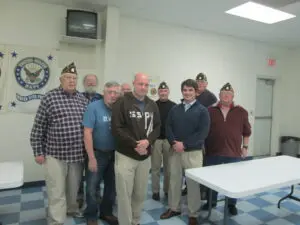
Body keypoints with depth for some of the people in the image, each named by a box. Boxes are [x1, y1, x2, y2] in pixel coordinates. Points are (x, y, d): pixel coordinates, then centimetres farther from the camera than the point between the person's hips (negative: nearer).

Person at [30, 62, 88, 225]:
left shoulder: (83, 99, 6)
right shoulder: (49, 97, -5)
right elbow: (38, 127, -3)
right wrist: (38, 151, -4)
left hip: (77, 154, 4)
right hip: (55, 154, -4)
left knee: (74, 189, 19)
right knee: (56, 192, 3)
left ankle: (72, 210, 43)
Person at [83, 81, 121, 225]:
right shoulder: (93, 107, -12)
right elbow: (87, 133, -15)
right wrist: (91, 158, -16)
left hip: (114, 154, 4)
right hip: (97, 153, -4)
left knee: (112, 187, 17)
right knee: (92, 188, 7)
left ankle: (106, 212, 38)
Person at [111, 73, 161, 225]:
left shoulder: (152, 105, 8)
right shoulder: (122, 103, -8)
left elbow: (157, 127, 6)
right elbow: (116, 128, -14)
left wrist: (148, 141, -13)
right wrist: (134, 144, -18)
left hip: (145, 156, 5)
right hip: (125, 155, -5)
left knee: (141, 194, 16)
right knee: (124, 194, 3)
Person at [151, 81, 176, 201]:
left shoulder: (174, 106, 3)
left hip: (169, 140, 1)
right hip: (156, 140, 0)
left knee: (168, 167, 10)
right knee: (155, 167, 7)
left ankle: (168, 190, 25)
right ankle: (155, 191, 19)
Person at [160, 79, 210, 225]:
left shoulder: (202, 110, -2)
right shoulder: (174, 109, 9)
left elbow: (202, 133, -11)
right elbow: (168, 128, 4)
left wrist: (184, 144, -17)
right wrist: (174, 143, -14)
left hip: (193, 152, -3)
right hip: (175, 151, 4)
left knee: (193, 183, 6)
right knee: (174, 180, 13)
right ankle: (174, 208, 33)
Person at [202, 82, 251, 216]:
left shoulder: (241, 112, 2)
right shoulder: (210, 111, 0)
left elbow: (246, 131, 7)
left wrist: (245, 147, 4)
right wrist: (203, 146, 3)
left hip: (234, 153, 0)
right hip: (213, 152, 0)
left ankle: (232, 204, 32)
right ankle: (211, 201, 33)